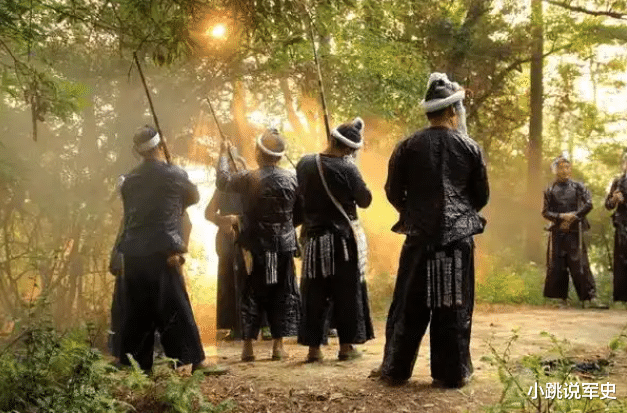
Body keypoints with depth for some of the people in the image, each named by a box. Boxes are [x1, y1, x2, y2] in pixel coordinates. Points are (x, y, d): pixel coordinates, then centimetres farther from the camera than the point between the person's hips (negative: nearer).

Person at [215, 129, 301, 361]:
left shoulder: (248, 179, -10)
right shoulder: (292, 179, -3)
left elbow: (222, 181, 6)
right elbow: (298, 214, 5)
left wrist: (223, 154, 17)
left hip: (255, 248, -1)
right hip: (283, 248, 2)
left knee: (252, 296, 7)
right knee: (282, 296, 9)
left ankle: (248, 347, 9)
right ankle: (278, 346, 10)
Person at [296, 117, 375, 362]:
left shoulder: (304, 164, -2)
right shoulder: (347, 169, -14)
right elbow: (365, 201, -5)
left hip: (313, 238, 4)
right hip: (343, 238, -3)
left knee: (314, 295, 9)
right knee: (347, 293, 8)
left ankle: (313, 348, 12)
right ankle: (346, 346, 12)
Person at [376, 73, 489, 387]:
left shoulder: (407, 147, -2)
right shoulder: (470, 148, 0)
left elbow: (393, 193, 3)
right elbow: (482, 196, 7)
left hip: (420, 236, 0)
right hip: (459, 237, 0)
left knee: (409, 305, 8)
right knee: (454, 307, 7)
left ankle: (395, 369, 15)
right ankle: (452, 373, 13)